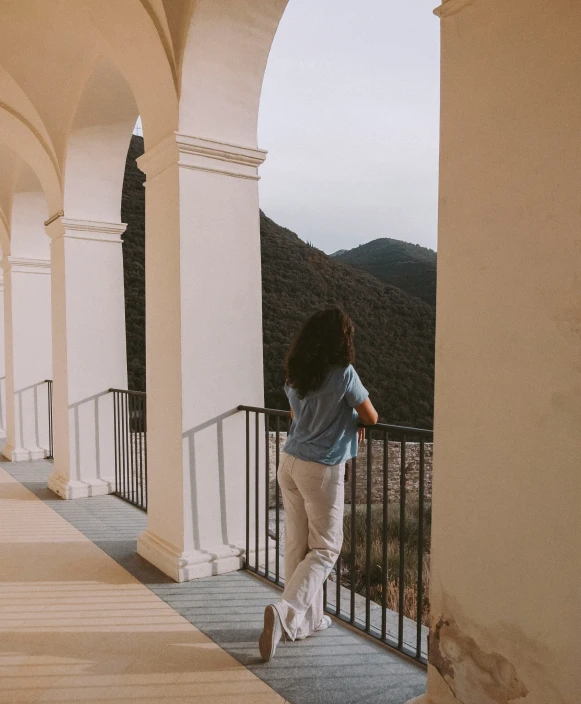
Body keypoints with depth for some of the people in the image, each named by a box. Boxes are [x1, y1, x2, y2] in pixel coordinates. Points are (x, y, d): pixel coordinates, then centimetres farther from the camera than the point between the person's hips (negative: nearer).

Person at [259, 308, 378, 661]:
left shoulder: (296, 375, 4)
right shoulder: (344, 374, -13)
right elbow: (371, 418, -3)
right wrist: (355, 415, 18)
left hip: (290, 463, 6)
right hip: (323, 470, -6)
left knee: (297, 545, 13)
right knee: (325, 548, 7)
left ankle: (308, 618, 26)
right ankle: (285, 612, -6)